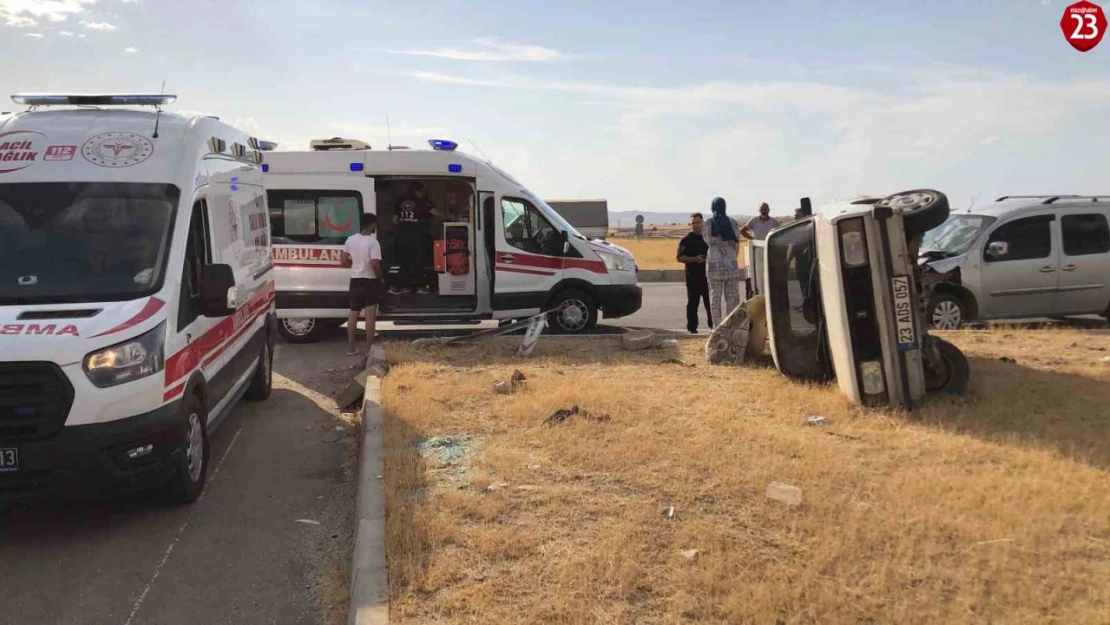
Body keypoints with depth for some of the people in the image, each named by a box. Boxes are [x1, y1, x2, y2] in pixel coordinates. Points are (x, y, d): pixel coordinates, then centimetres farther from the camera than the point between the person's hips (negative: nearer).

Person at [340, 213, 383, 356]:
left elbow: (343, 260, 5)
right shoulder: (373, 242, -17)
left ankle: (351, 347, 16)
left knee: (353, 313, 14)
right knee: (370, 315, -1)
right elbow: (375, 264, -23)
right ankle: (369, 348, 0)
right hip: (370, 281, -6)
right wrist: (380, 278, -8)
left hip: (355, 280, 6)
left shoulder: (351, 239, 2)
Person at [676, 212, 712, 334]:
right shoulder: (686, 240, -1)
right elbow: (680, 258, -7)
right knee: (693, 303, -1)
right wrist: (694, 259, -19)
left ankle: (712, 324, 20)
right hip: (693, 277, -3)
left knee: (710, 301, 8)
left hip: (708, 275, 4)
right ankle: (692, 327, 4)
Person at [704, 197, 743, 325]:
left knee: (715, 296, 5)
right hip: (730, 262, 1)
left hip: (713, 263, -1)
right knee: (732, 296, 6)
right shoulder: (733, 222, 1)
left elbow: (708, 241, 2)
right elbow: (737, 244, 4)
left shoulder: (708, 223, -3)